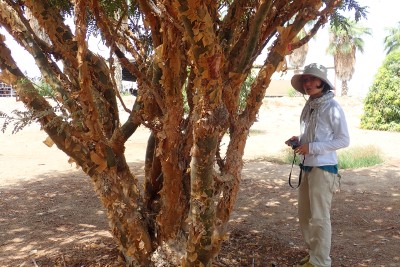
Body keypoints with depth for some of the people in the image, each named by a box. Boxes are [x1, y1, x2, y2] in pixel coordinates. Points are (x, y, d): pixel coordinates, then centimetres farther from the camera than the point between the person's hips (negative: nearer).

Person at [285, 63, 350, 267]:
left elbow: (344, 140, -11)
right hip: (306, 167, 7)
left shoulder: (332, 107, -11)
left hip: (323, 168, -7)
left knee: (320, 217, 0)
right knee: (305, 215, 14)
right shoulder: (308, 106, 9)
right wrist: (298, 140, -1)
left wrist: (312, 148, -18)